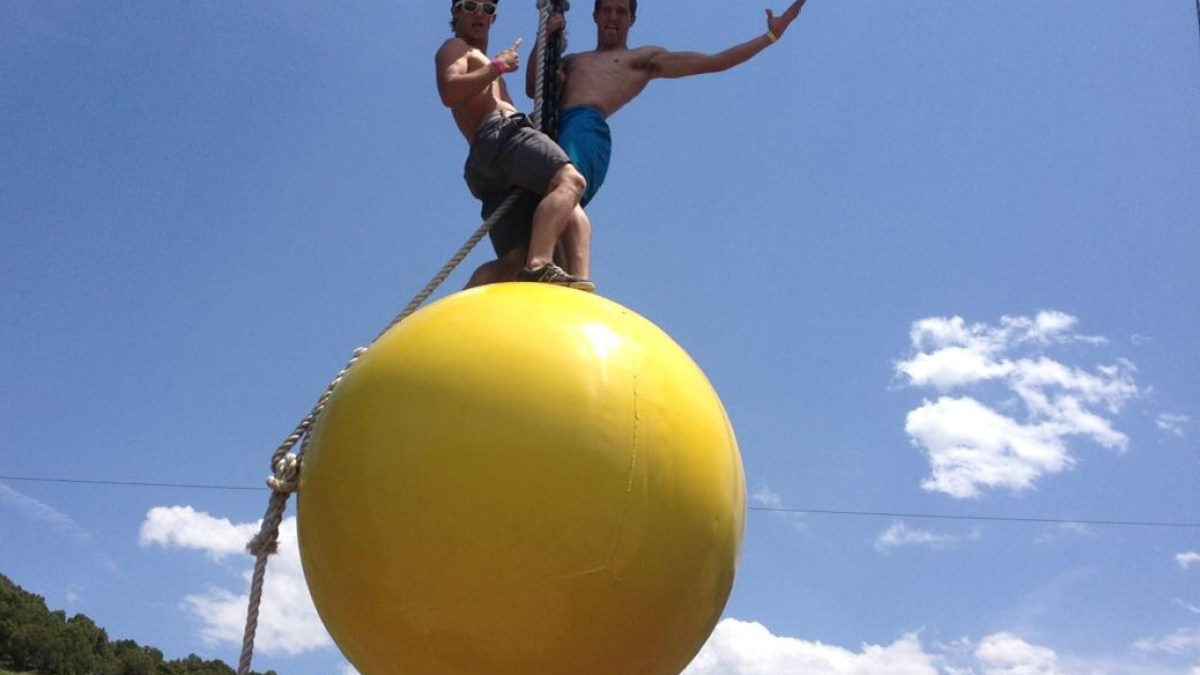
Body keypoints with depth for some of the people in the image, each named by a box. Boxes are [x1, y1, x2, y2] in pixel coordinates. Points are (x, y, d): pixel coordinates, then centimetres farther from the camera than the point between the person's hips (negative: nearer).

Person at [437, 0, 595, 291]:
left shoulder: (484, 63, 44)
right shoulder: (455, 47, 16)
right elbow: (449, 91, -6)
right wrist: (497, 66, 1)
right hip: (499, 135, -9)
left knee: (515, 259, -7)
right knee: (570, 180, -32)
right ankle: (539, 265, -49)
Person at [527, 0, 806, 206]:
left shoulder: (645, 58, 26)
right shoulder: (572, 61, 39)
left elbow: (715, 62, 23)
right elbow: (533, 88, 23)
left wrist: (771, 35, 22)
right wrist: (544, 37, 15)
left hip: (587, 127, -5)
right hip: (550, 128, 6)